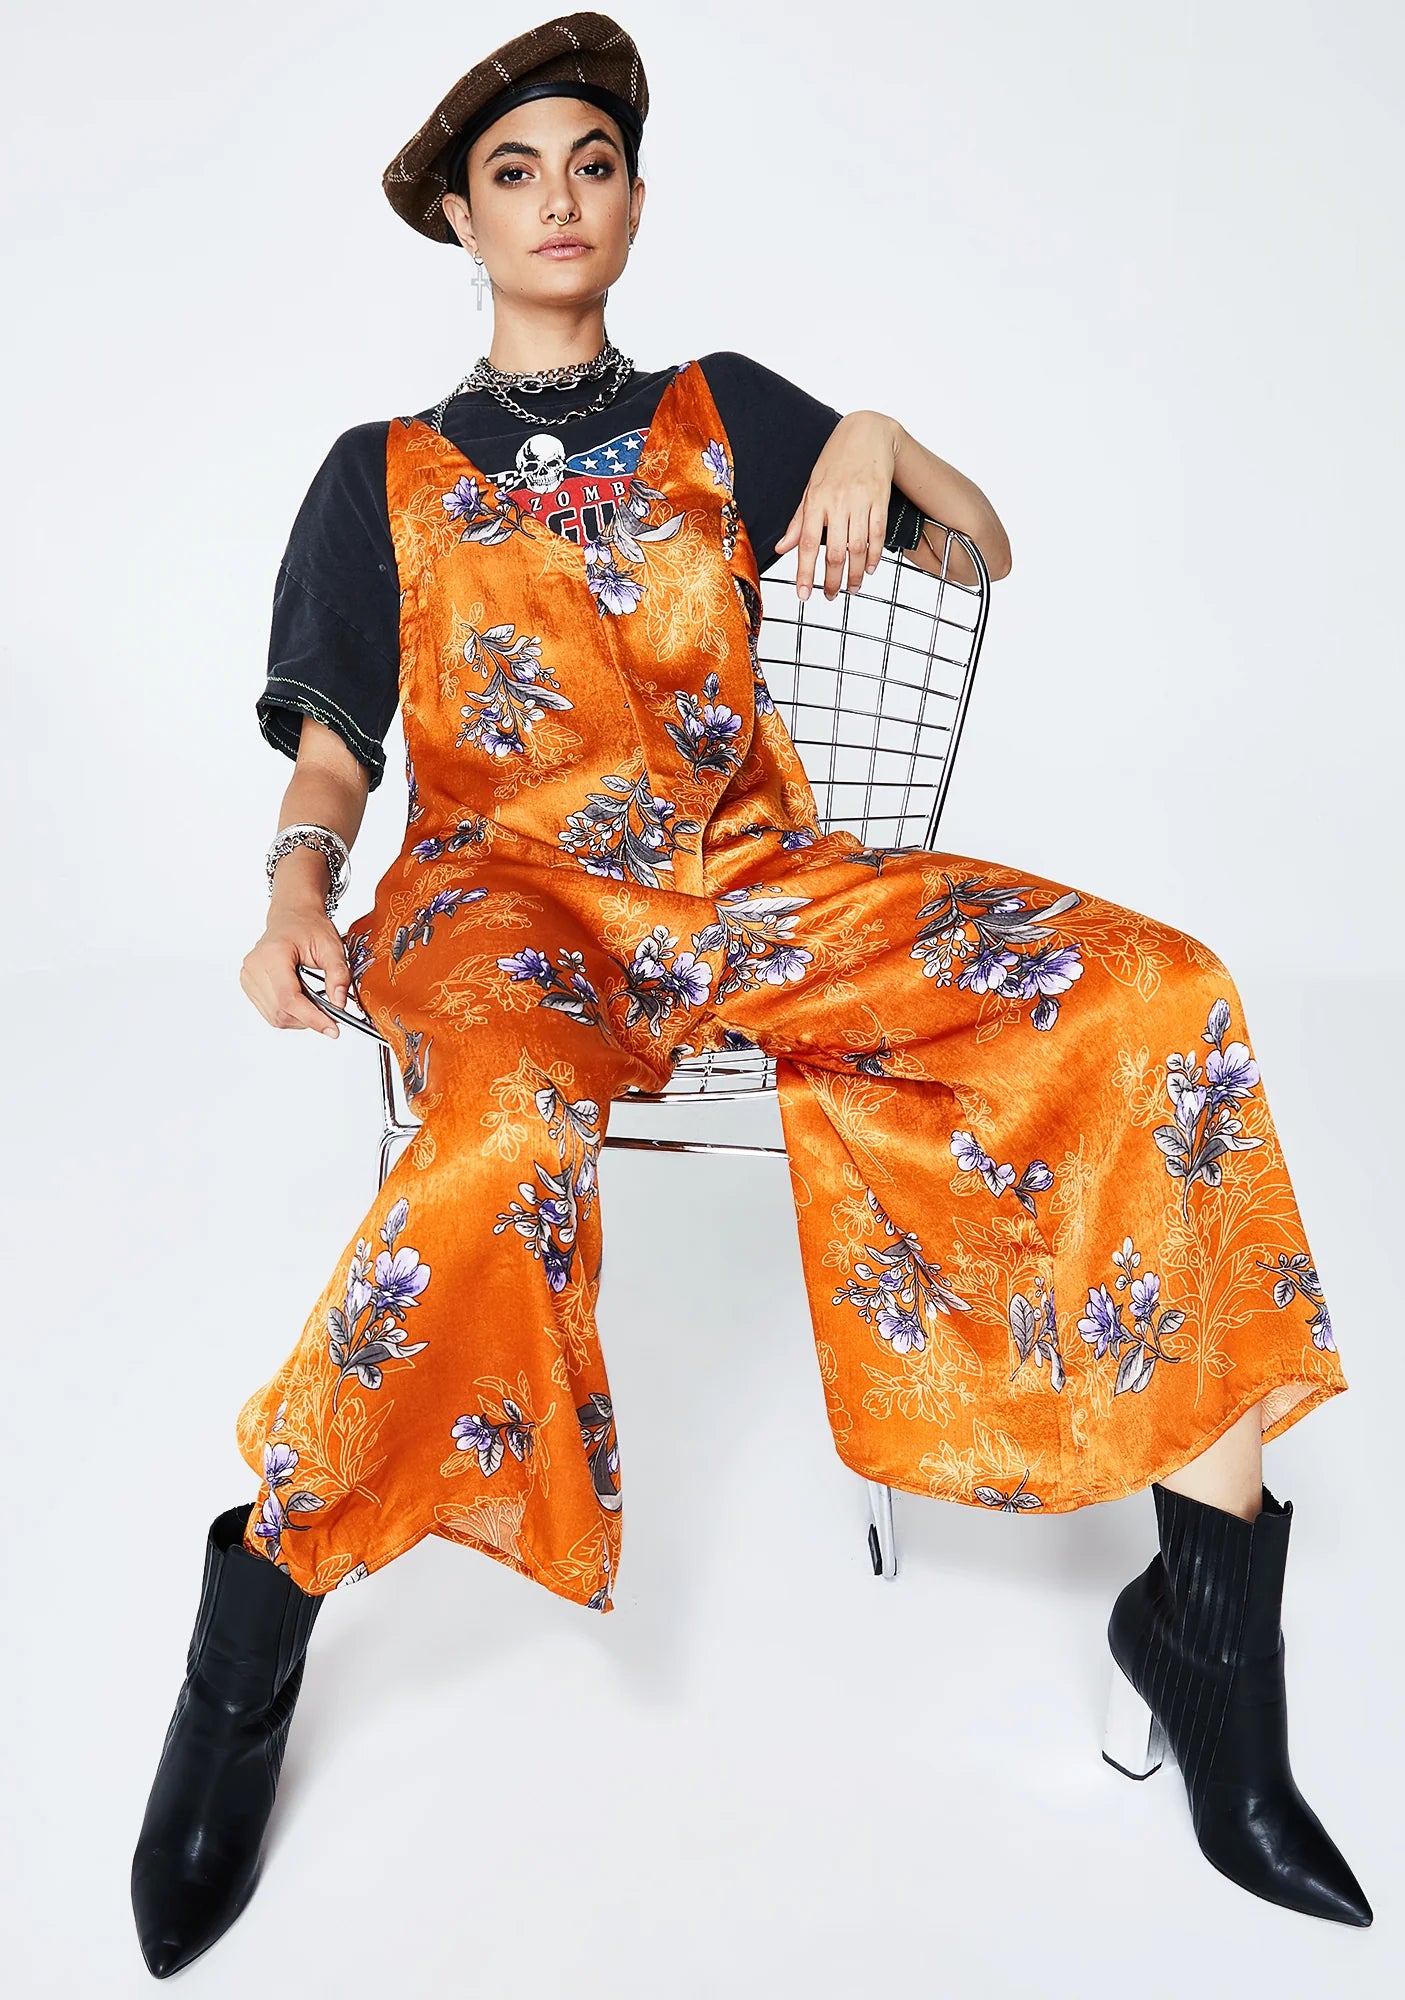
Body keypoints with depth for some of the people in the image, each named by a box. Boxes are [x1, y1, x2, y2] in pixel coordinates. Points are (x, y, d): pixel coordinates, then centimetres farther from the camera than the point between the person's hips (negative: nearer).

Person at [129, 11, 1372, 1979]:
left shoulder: (721, 411, 20)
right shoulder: (385, 474, 17)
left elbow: (987, 548, 22)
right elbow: (336, 742, 9)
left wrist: (878, 442, 1)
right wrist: (300, 883, -13)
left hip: (755, 884, 3)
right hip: (507, 889, -2)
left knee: (1159, 998, -23)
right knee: (514, 1126, -41)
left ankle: (1208, 1608, -21)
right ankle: (254, 1632, -21)